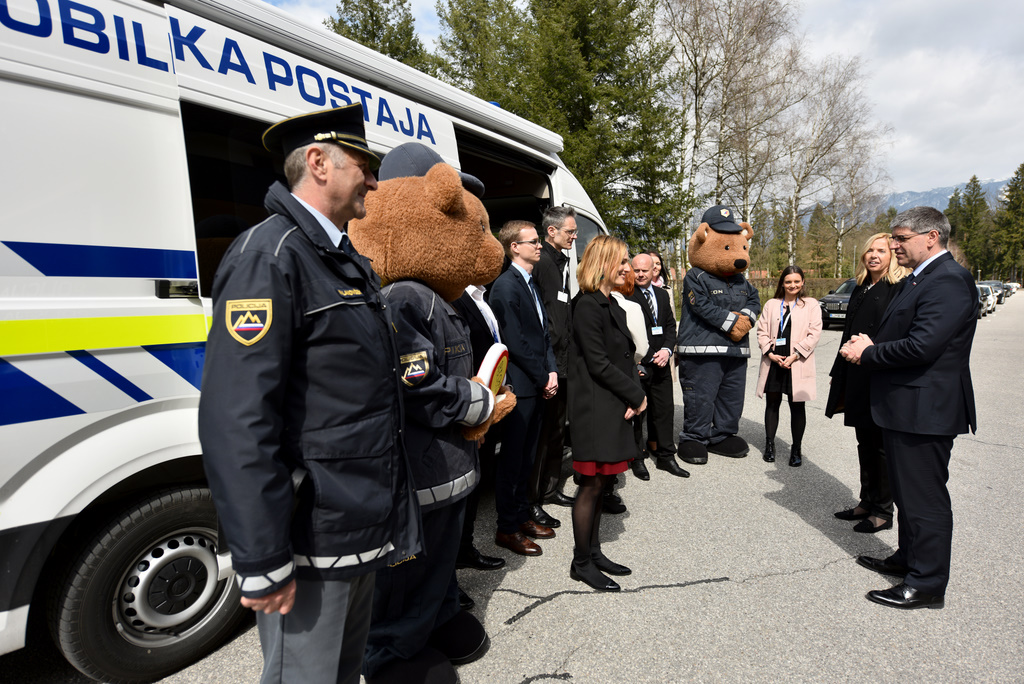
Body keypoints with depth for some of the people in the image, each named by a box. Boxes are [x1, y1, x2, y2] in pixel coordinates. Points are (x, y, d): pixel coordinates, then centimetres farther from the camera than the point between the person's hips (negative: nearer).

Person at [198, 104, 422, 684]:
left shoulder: (352, 262, 13)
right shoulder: (269, 254, -16)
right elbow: (237, 421, -24)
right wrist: (263, 562, -21)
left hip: (366, 527, 9)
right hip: (311, 538, -8)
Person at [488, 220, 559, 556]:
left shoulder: (531, 285, 15)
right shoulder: (505, 286, -13)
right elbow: (515, 342, -17)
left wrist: (552, 371, 1)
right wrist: (543, 379, -10)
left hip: (537, 386, 8)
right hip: (518, 386, -8)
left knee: (526, 455, 17)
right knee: (512, 458, 3)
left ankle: (522, 515, 31)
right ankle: (507, 528, 16)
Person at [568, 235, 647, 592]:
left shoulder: (612, 305, 15)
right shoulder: (588, 305, -14)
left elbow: (624, 357, 13)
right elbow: (599, 364, -18)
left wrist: (635, 396, -2)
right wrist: (636, 395, -10)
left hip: (613, 407, 9)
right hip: (594, 407, -9)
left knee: (600, 483, 15)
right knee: (592, 484, 0)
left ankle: (593, 552, 28)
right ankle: (581, 563, 14)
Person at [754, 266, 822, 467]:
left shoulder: (811, 305, 4)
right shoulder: (771, 305, 11)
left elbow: (814, 333, -4)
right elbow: (762, 332, 6)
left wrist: (794, 356, -13)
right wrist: (770, 354, -9)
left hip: (797, 364, -2)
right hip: (773, 362, 2)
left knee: (797, 407, 4)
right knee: (772, 404, 10)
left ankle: (796, 449, 17)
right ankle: (769, 444, 23)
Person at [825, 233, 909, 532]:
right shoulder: (860, 289, 14)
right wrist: (840, 378, 15)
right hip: (857, 378, 7)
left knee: (881, 446, 4)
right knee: (865, 443, 16)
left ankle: (883, 511, 18)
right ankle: (867, 502, 28)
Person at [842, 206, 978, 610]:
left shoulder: (948, 281, -18)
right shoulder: (916, 280, 15)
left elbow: (922, 346, -27)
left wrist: (867, 354, -15)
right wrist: (871, 344, -1)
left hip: (925, 408, -10)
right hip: (906, 408, 10)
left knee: (924, 497, 1)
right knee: (907, 491, 22)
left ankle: (927, 585, 15)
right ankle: (908, 559, 38)